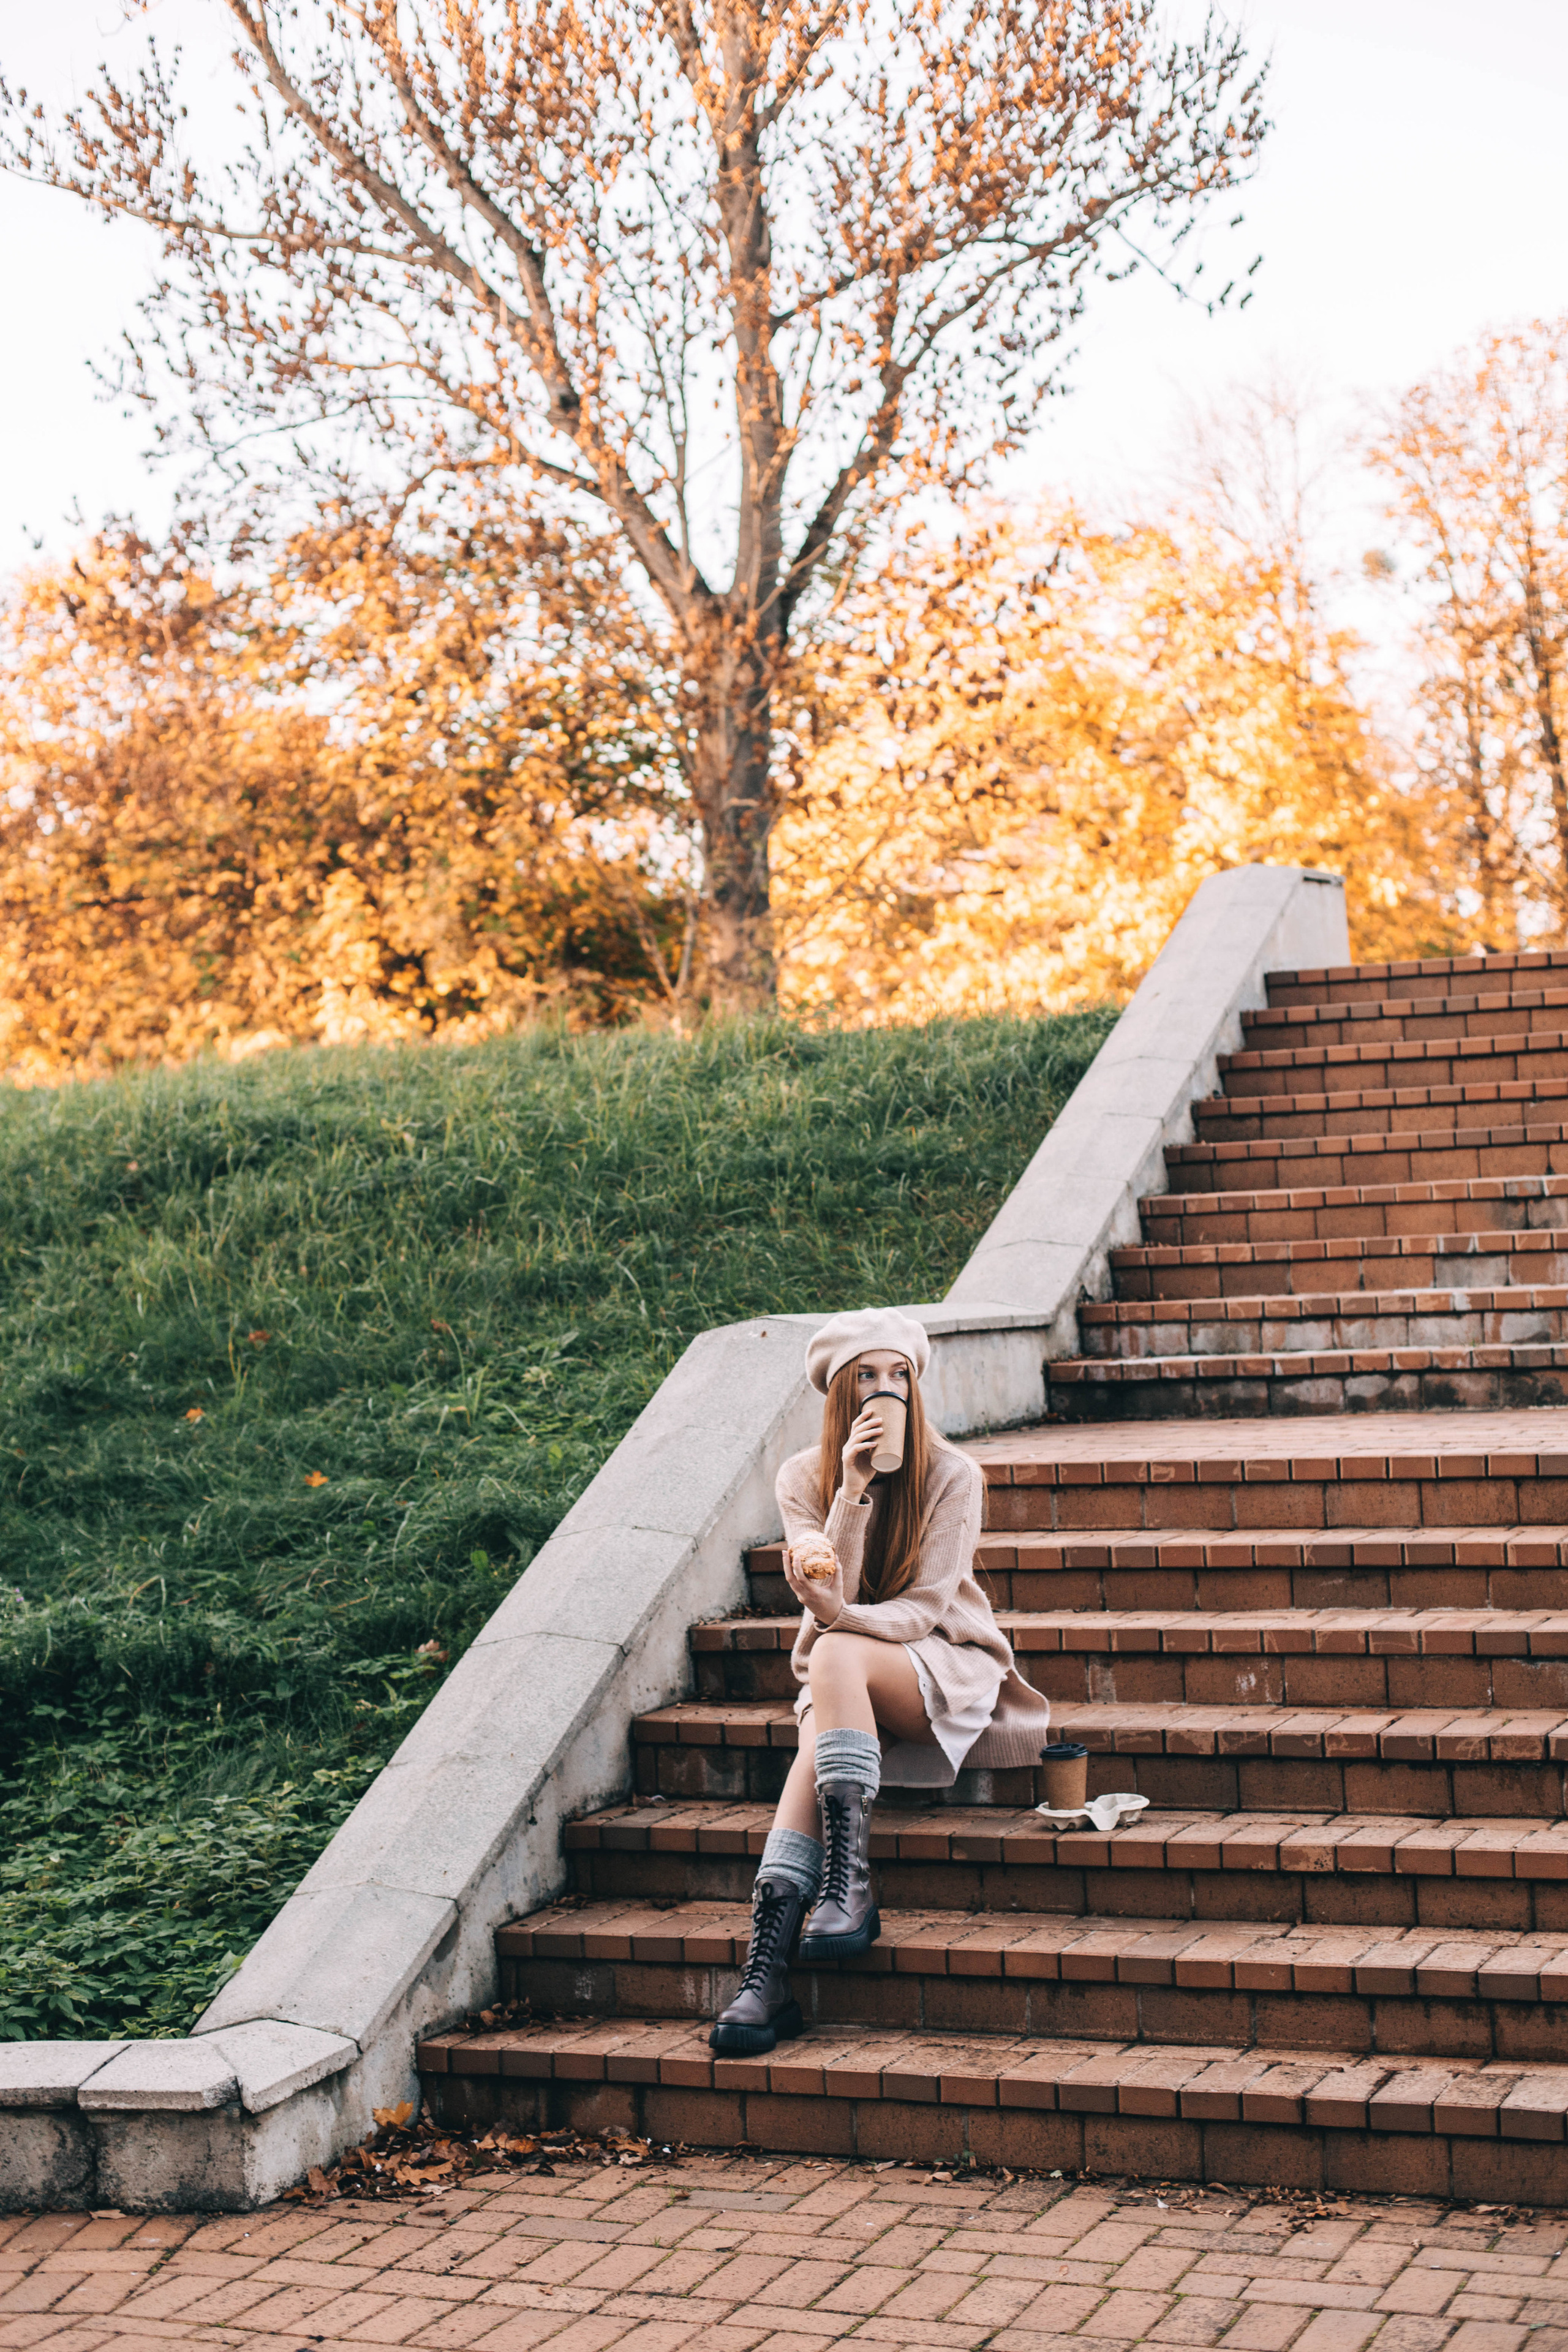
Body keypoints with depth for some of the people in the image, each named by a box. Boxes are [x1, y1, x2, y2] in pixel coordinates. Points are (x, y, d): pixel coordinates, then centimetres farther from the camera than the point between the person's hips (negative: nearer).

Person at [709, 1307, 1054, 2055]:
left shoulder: (951, 1474, -7)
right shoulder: (803, 1478, 0)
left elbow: (928, 1606, -12)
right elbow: (827, 1597, -12)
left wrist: (840, 1617, -31)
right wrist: (854, 1488, -22)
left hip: (943, 1665, -2)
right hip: (845, 1677, 2)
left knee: (836, 1654, -33)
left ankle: (848, 1883, -41)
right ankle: (765, 1972, -45)